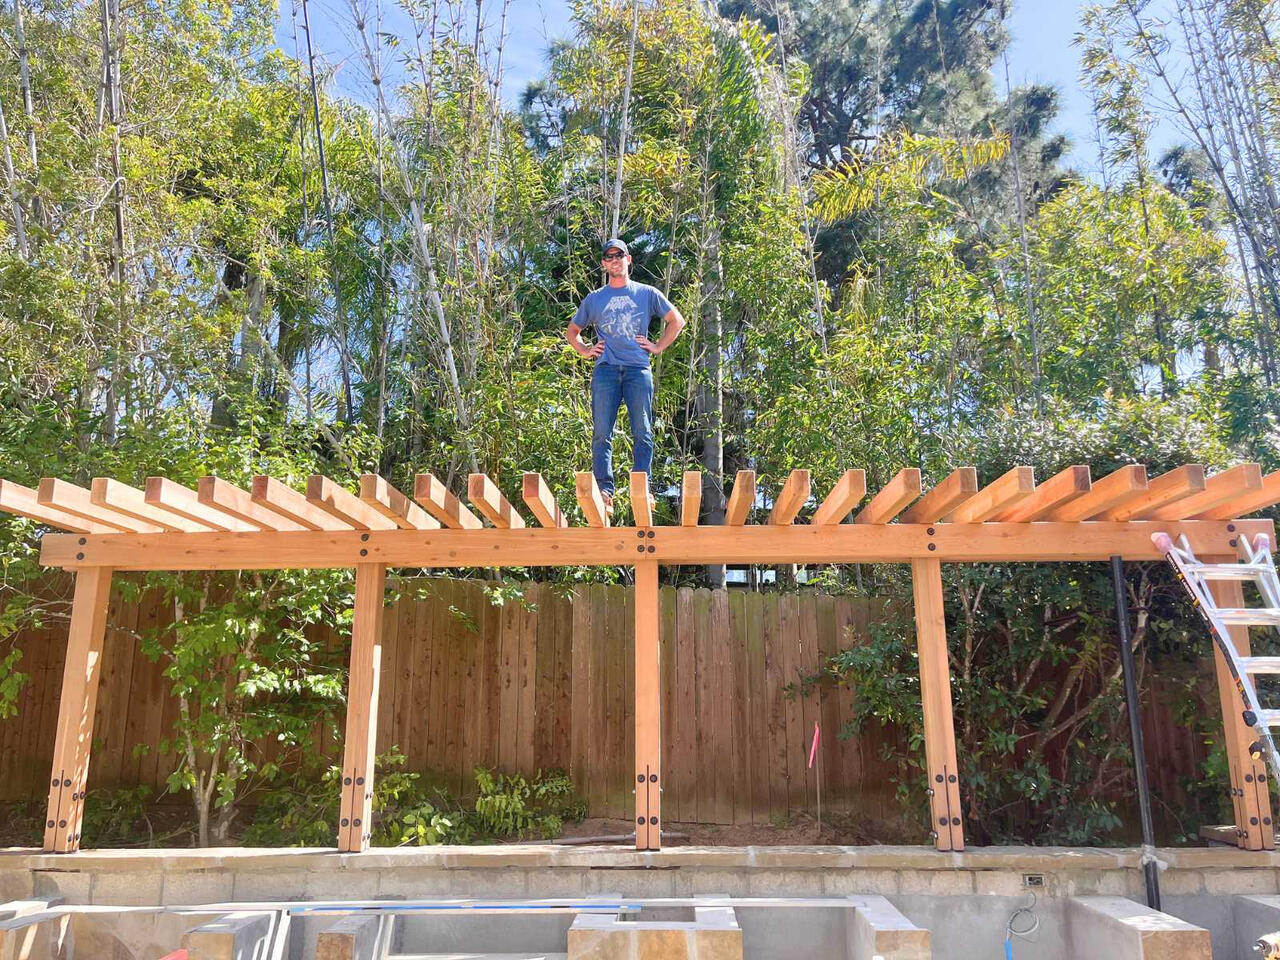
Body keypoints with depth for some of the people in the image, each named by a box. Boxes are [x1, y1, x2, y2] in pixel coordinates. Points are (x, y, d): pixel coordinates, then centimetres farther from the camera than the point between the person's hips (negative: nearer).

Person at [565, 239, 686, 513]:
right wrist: (585, 350, 12)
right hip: (606, 370, 1)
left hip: (638, 369, -1)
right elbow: (572, 330, 30)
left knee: (642, 433, -7)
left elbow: (676, 320, 20)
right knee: (602, 433, -10)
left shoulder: (647, 293, 16)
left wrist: (658, 347, 9)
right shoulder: (594, 299, 20)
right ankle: (604, 489, -12)